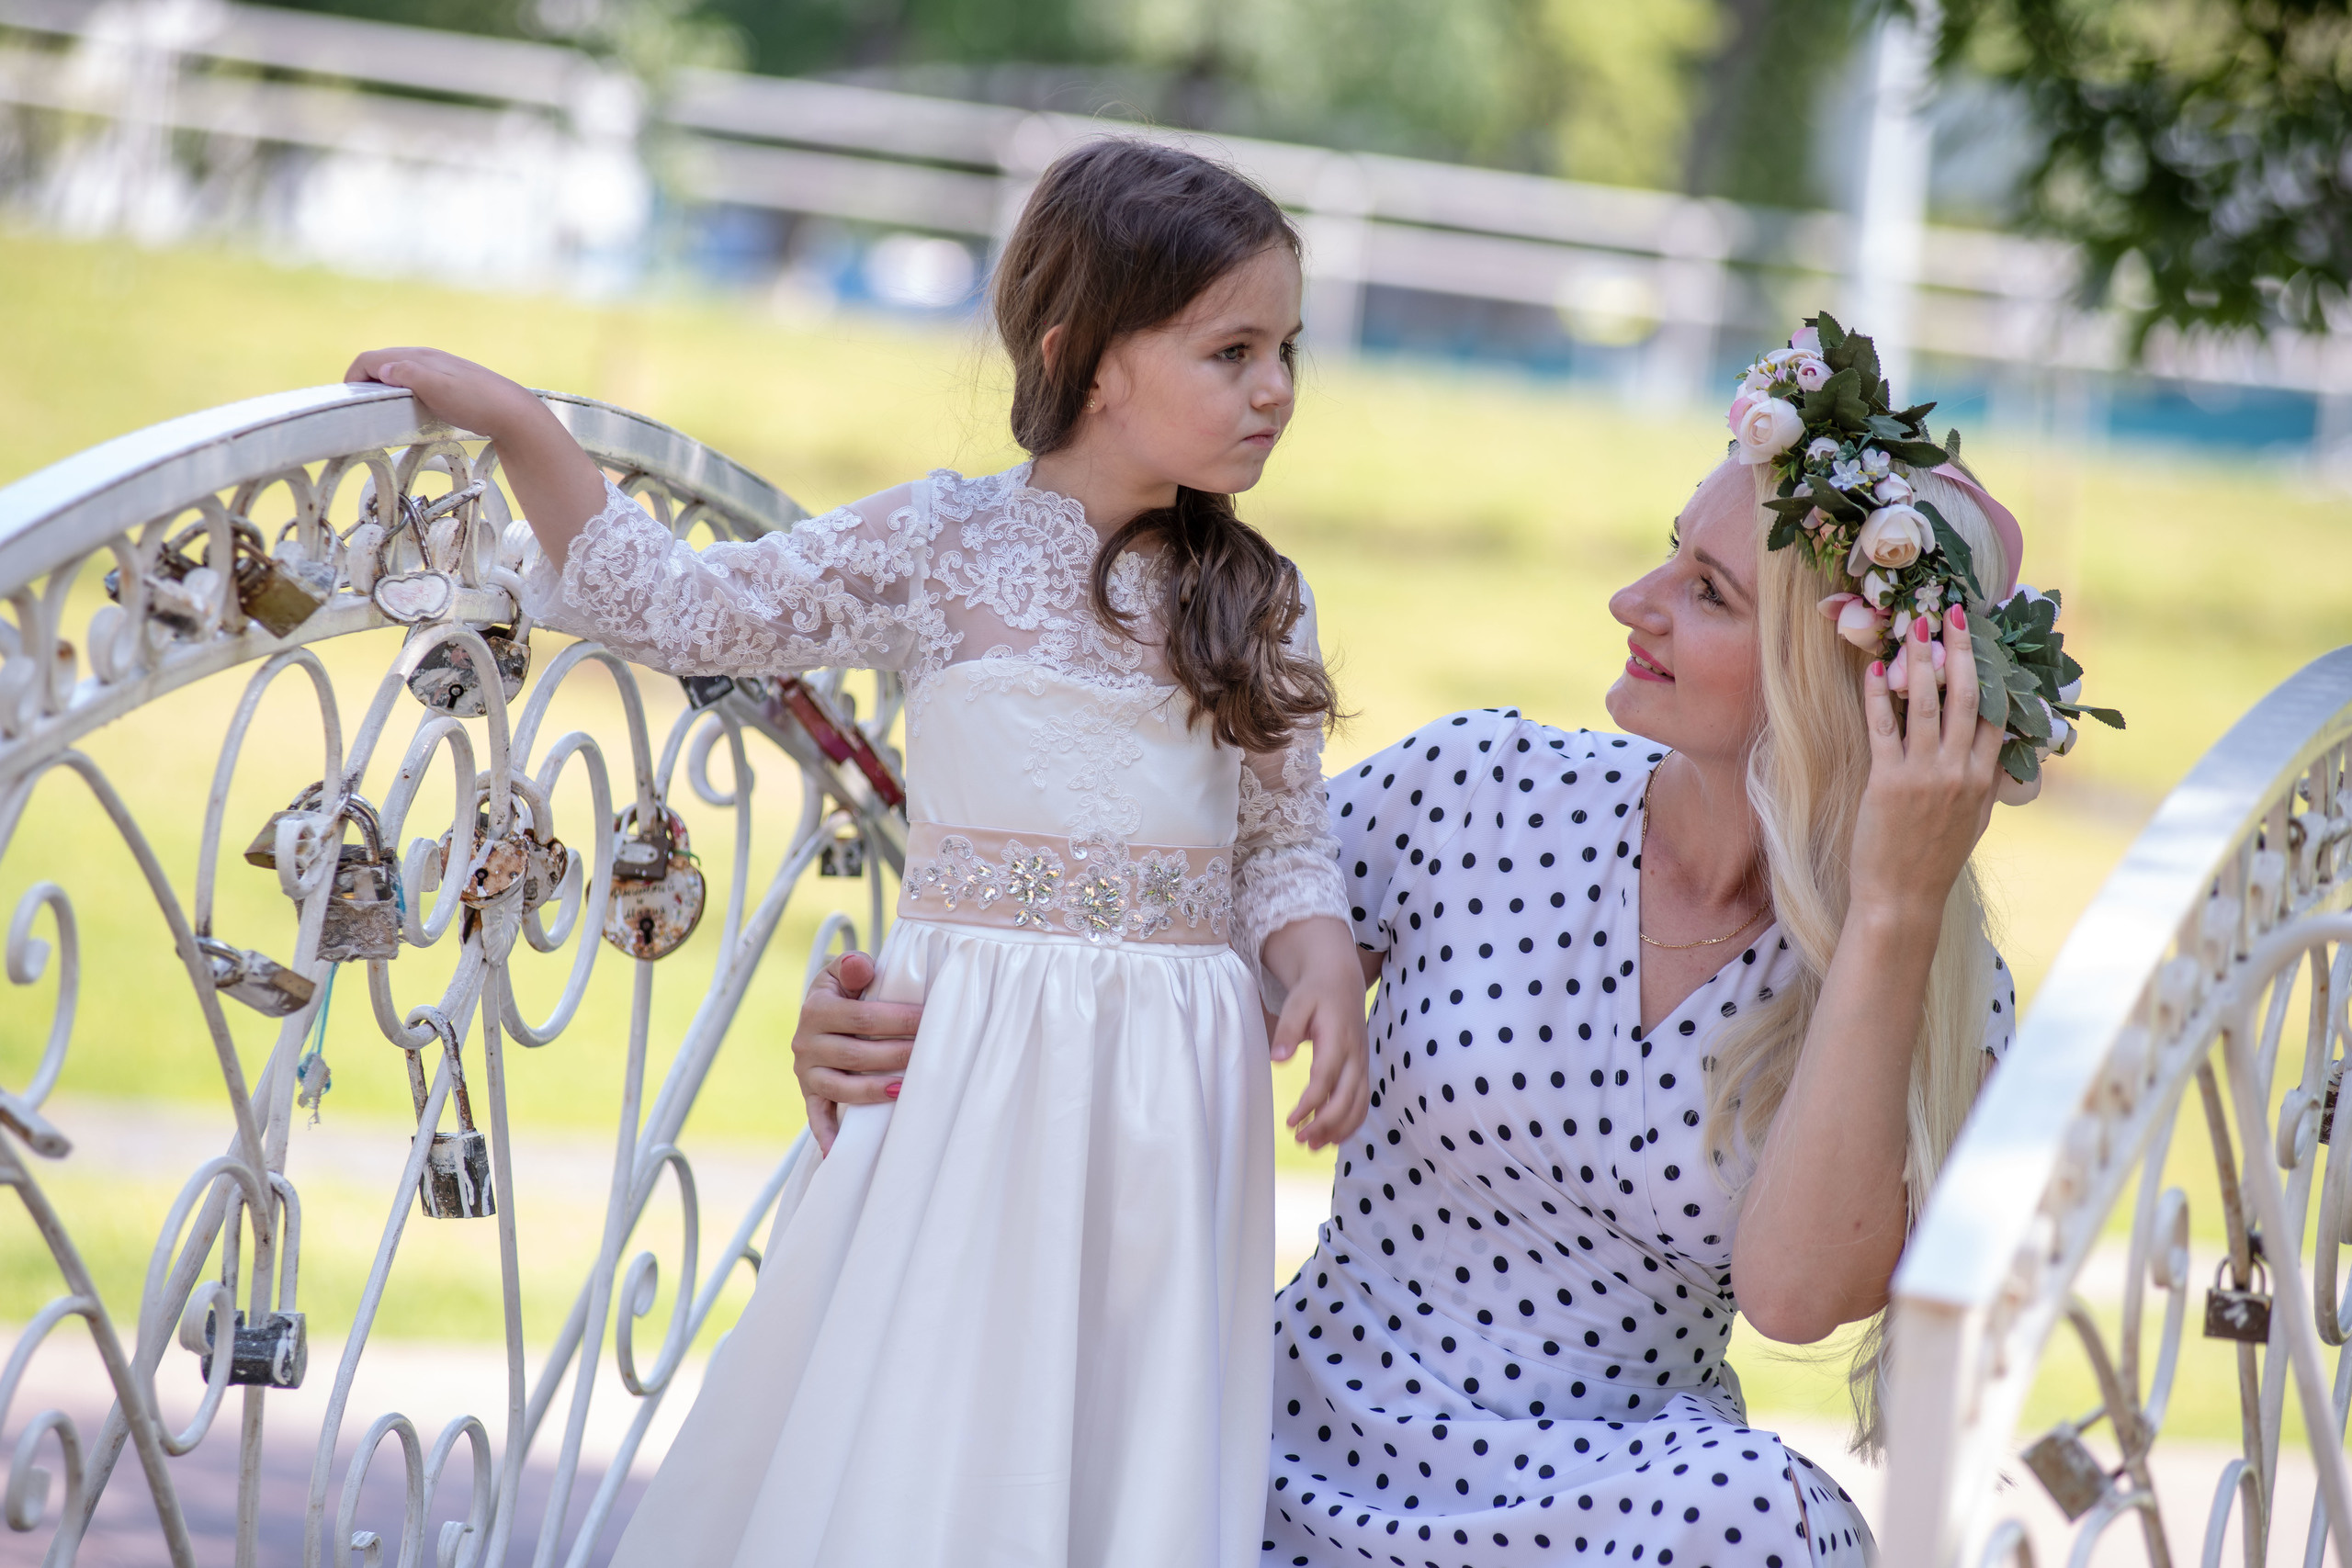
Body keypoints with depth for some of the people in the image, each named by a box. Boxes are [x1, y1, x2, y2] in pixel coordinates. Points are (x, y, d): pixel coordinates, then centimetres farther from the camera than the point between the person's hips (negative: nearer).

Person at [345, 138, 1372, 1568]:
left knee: (1127, 1450, 2)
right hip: (969, 1074, -2)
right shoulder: (946, 548, -1)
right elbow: (684, 609, 3)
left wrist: (1324, 968, -11)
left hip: (1168, 1097, 2)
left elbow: (1288, 844, 10)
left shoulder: (1259, 604, 7)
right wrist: (516, 426, -3)